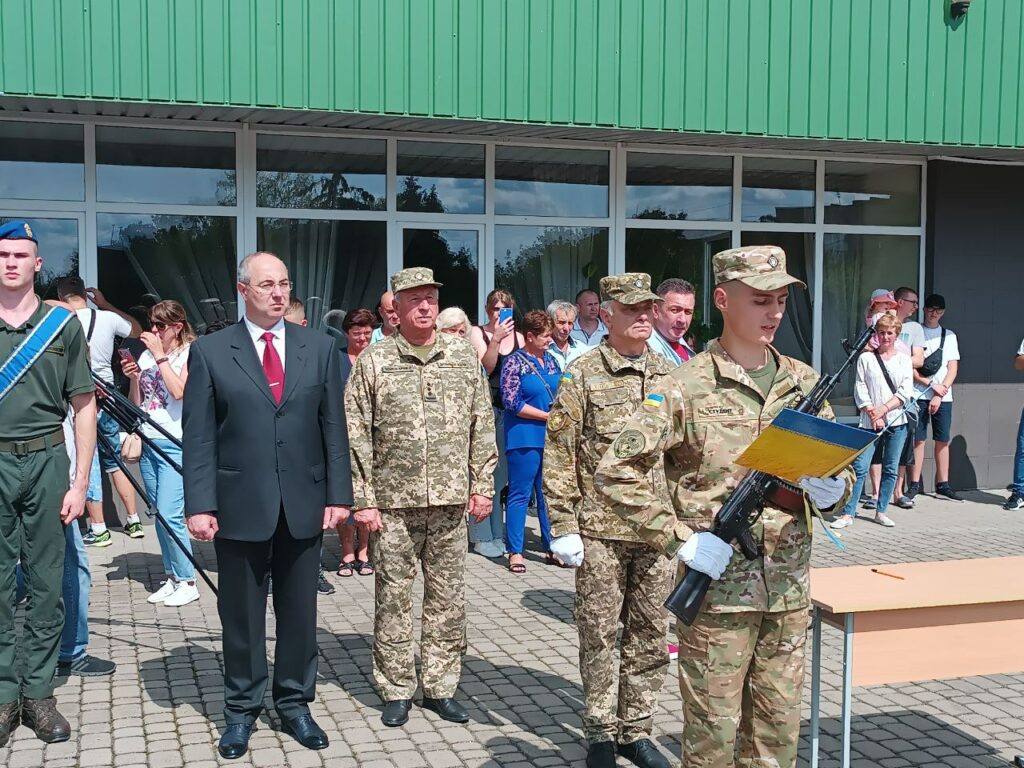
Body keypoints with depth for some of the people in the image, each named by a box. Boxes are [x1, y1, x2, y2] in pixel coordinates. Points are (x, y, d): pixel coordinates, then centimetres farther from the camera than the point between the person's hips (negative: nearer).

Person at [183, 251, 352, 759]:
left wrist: (338, 495, 0)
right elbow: (199, 438, -3)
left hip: (304, 505, 2)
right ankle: (242, 710, 25)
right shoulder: (210, 352, -1)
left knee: (299, 613, 11)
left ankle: (294, 703, 27)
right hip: (240, 506, -2)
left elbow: (333, 428, 5)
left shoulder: (319, 347, 5)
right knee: (241, 616, 9)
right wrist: (199, 505, -9)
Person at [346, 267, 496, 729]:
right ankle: (397, 691, 18)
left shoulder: (464, 356, 6)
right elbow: (355, 436, -2)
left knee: (448, 596, 8)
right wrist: (362, 500, -6)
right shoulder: (372, 362, -1)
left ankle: (440, 687, 21)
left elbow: (482, 426, 8)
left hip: (450, 500, 2)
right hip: (393, 501, -2)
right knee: (393, 597, 5)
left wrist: (482, 485, 3)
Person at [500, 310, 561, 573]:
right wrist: (547, 416, -13)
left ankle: (551, 546, 19)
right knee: (520, 495, -2)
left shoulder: (550, 360, 12)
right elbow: (512, 402, -12)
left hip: (551, 437, 6)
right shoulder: (514, 362, -6)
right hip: (524, 437, -6)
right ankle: (515, 552, 3)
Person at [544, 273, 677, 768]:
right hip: (600, 530, -4)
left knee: (650, 636, 11)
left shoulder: (670, 374, 8)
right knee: (599, 635, 6)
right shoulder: (582, 376, -4)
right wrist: (563, 527, -9)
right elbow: (558, 456, -5)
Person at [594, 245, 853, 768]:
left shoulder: (804, 383, 8)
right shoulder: (687, 387, -9)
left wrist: (833, 490, -7)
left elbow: (841, 471, 16)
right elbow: (614, 473, -12)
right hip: (717, 591, -5)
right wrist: (679, 539, -16)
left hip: (789, 591, 5)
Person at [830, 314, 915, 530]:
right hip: (870, 422, -2)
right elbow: (860, 390, 1)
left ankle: (881, 511, 15)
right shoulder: (866, 358, 6)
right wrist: (872, 413, -10)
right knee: (860, 467, -8)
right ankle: (848, 514, -6)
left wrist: (884, 409, -10)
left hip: (897, 422, 2)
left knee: (891, 469, 5)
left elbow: (906, 392, 1)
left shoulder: (904, 360, 10)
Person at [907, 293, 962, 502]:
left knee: (943, 440, 3)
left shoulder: (949, 336, 13)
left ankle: (943, 484, 10)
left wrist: (939, 394, -6)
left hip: (943, 396, 3)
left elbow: (953, 368, 6)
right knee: (918, 439, -3)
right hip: (919, 395, -2)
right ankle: (915, 484, 2)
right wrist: (931, 385, -12)